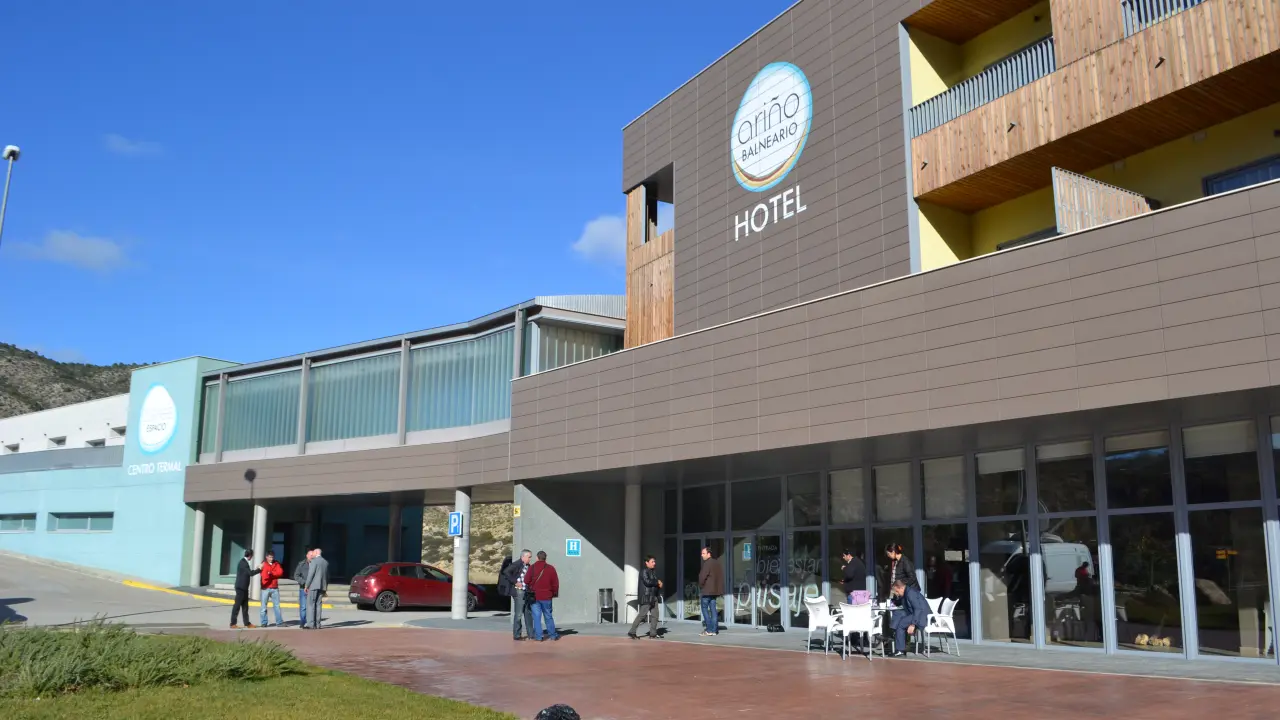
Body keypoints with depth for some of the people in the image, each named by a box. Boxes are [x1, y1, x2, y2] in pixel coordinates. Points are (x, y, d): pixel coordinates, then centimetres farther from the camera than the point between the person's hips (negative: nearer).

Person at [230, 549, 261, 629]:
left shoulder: (244, 562, 12)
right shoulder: (243, 562, -17)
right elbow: (250, 573, -20)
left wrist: (255, 570, 15)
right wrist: (259, 569, -11)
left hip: (244, 588, 10)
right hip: (240, 587, -10)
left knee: (245, 606, 12)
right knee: (237, 605, -5)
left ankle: (247, 623, 16)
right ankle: (233, 624, -1)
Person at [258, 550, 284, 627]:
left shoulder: (276, 564, 12)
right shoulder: (263, 565, -1)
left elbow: (280, 572, -4)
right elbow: (264, 576, -13)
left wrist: (271, 573, -14)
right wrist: (274, 574, -11)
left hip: (275, 588, 3)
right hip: (266, 588, -3)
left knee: (277, 605, 3)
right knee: (264, 606, -1)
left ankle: (279, 622, 5)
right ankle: (263, 623, 4)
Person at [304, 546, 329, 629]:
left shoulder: (314, 561, -8)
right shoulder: (326, 562, 13)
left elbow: (310, 575, -12)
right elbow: (327, 576, 16)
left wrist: (307, 586, -5)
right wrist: (325, 587, 22)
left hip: (314, 586, -7)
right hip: (322, 586, 7)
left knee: (310, 604, -4)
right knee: (318, 605, 9)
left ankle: (311, 624, -11)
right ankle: (317, 624, 6)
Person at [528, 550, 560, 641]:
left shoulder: (532, 568, -4)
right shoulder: (550, 568, -4)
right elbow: (555, 583, -1)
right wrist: (554, 593, 12)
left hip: (534, 596, -1)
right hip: (546, 596, 1)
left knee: (536, 617, 4)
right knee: (548, 616, 11)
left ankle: (538, 636, 1)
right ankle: (553, 635, 16)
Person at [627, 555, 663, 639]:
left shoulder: (654, 572, 16)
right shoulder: (644, 571, -10)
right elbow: (647, 581, -24)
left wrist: (659, 584, -1)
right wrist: (657, 582, -11)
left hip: (653, 597, 9)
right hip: (645, 597, -9)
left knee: (655, 615, 6)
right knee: (642, 615, -8)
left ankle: (653, 633, 13)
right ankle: (631, 632, -2)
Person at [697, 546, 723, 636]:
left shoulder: (707, 563, -16)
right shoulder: (716, 562, 12)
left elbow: (702, 576, -20)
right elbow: (720, 576, 17)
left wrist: (700, 586, -3)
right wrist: (719, 587, 17)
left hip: (707, 590, -8)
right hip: (715, 590, 8)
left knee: (705, 609, -1)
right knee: (713, 609, 10)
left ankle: (709, 630, -5)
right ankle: (714, 630, 9)